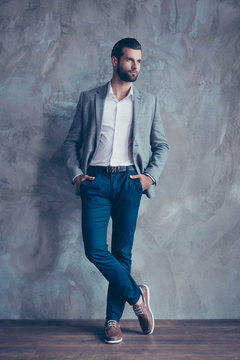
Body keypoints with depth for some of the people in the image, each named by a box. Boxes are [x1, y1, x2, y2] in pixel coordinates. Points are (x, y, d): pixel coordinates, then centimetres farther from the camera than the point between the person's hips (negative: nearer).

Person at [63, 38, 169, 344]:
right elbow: (72, 140, 11)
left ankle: (113, 320, 17)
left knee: (122, 252, 3)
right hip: (95, 181, 0)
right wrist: (75, 174, -3)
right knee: (95, 250, -10)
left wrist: (151, 175, -1)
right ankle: (136, 295, 13)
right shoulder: (89, 99, 10)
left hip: (129, 181, 1)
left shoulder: (148, 102, 13)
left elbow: (162, 145, 14)